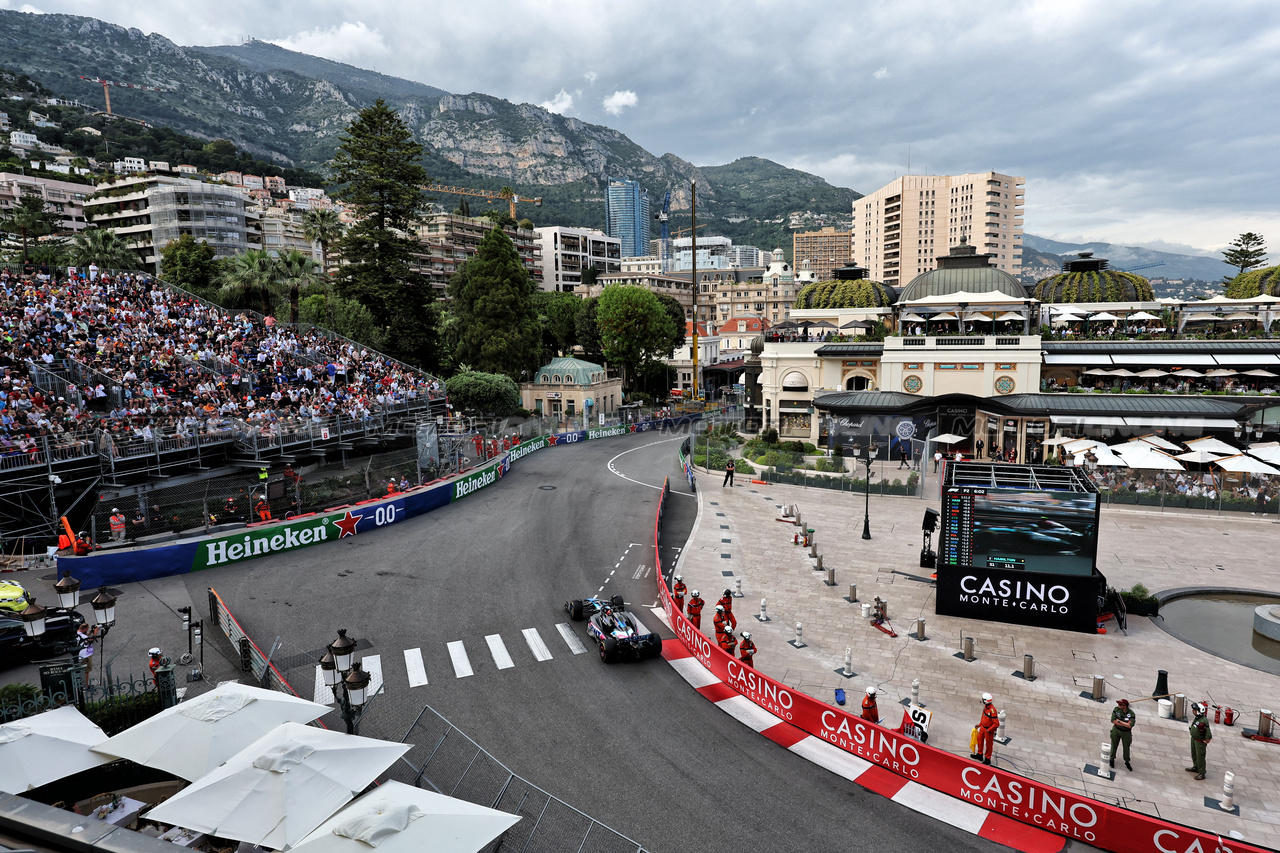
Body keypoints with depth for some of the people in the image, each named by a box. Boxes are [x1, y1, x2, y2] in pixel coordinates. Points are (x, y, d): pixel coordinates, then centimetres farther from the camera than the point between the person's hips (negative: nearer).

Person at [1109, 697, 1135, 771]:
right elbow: (1113, 720, -19)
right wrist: (1125, 724, -24)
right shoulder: (1116, 709, -15)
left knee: (1126, 748, 14)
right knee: (1114, 745, 14)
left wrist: (1119, 721, -25)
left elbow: (1130, 725, -31)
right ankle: (1112, 759, 34)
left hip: (1126, 733, -1)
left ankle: (1127, 762, 35)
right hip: (1116, 730, 2)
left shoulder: (1131, 714, -22)